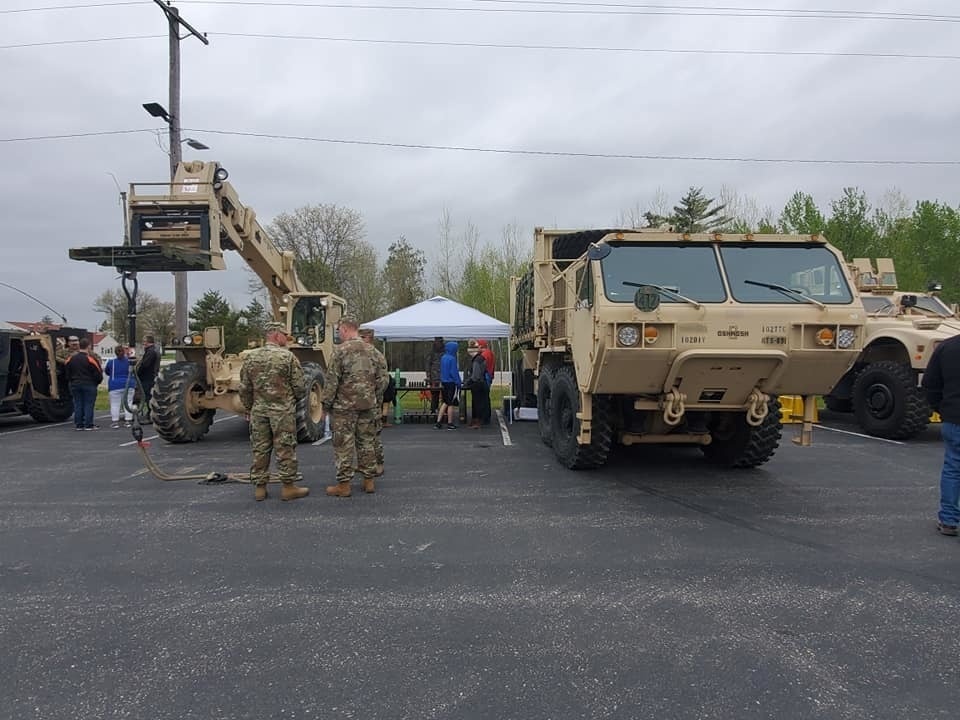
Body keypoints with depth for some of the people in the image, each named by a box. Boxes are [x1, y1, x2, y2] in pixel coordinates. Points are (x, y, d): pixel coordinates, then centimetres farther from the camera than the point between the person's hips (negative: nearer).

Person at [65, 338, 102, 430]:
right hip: (89, 385, -5)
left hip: (75, 385, 5)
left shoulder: (71, 359, 4)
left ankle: (78, 424, 12)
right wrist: (97, 382, 8)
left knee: (77, 405, 10)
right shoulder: (90, 359, -13)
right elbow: (98, 374, -10)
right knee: (89, 405, -1)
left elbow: (68, 374, 11)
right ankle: (88, 425, 0)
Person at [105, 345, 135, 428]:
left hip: (115, 386, -1)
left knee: (115, 404, 3)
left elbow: (106, 372, 11)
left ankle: (115, 421, 1)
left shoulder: (111, 362, -4)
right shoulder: (129, 361, -2)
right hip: (128, 385, 1)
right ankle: (128, 421, 6)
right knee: (128, 403, 6)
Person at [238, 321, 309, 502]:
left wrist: (250, 408, 18)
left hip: (258, 411, 4)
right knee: (285, 449, 3)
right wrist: (294, 399, 12)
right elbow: (299, 387, -8)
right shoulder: (287, 356, -10)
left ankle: (259, 487, 17)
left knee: (260, 449, 11)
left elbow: (244, 389, 6)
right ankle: (288, 487, 8)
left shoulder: (250, 357, 3)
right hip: (283, 411, -4)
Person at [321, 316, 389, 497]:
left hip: (345, 405, -5)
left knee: (343, 445, 1)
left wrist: (326, 405, -3)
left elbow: (331, 380, -11)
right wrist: (375, 400, 17)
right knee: (367, 442, 12)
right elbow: (382, 379, 8)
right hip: (368, 405, 5)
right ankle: (369, 480, 18)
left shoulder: (341, 350, -9)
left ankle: (343, 485, 5)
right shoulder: (373, 351, 7)